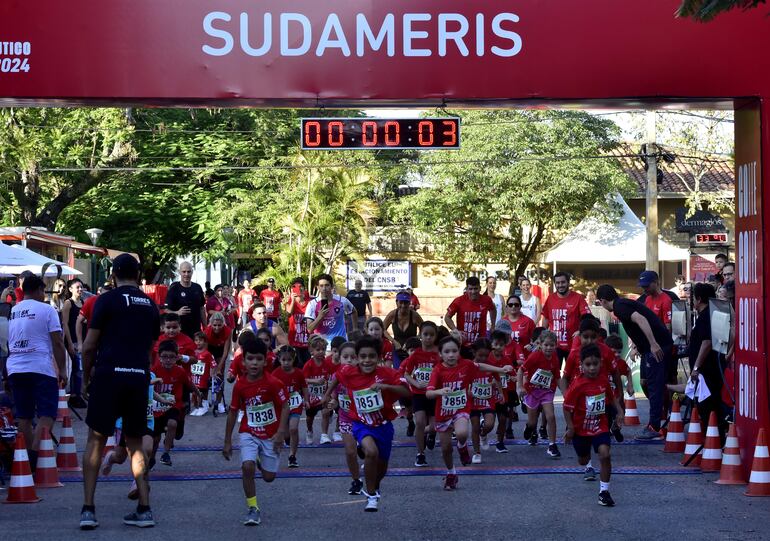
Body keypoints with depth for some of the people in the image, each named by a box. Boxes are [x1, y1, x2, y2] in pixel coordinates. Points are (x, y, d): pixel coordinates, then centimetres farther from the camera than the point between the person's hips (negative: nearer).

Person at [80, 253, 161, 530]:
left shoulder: (107, 300, -1)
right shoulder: (150, 305, 13)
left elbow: (89, 346, -2)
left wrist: (86, 377, 10)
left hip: (109, 374, -4)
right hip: (139, 377, 4)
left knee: (96, 440, 5)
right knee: (135, 443, 13)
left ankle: (88, 509, 2)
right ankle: (144, 509, 9)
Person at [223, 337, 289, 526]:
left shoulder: (273, 383, -17)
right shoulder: (239, 386, -8)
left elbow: (285, 407, -11)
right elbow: (233, 413, 2)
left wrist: (280, 434, -20)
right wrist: (227, 442, 6)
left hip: (271, 435, -1)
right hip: (249, 433, 1)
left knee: (269, 477, 5)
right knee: (247, 466, -22)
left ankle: (261, 462, 42)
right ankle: (253, 509, -8)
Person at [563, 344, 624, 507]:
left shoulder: (603, 381, -8)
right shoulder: (578, 385, -22)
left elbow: (611, 397, 12)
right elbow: (567, 407, -16)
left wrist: (619, 411, -1)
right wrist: (570, 428, -19)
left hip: (600, 427, 1)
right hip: (581, 428, -1)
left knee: (605, 455, -22)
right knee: (582, 460, 20)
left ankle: (604, 491, -12)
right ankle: (589, 467, 61)